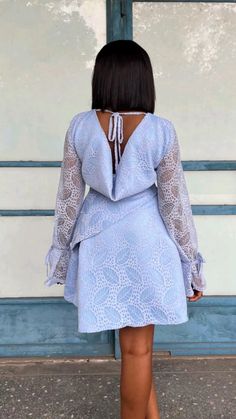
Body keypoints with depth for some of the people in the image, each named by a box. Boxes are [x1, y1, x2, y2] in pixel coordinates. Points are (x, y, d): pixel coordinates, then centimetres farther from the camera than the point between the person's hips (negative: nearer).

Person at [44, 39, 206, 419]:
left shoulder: (80, 126, -7)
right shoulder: (161, 130, -12)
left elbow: (69, 195, -1)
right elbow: (174, 203, -9)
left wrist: (61, 249, 12)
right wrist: (191, 263, 3)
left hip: (98, 240, 3)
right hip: (145, 240, -2)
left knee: (135, 341, 23)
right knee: (137, 348, 12)